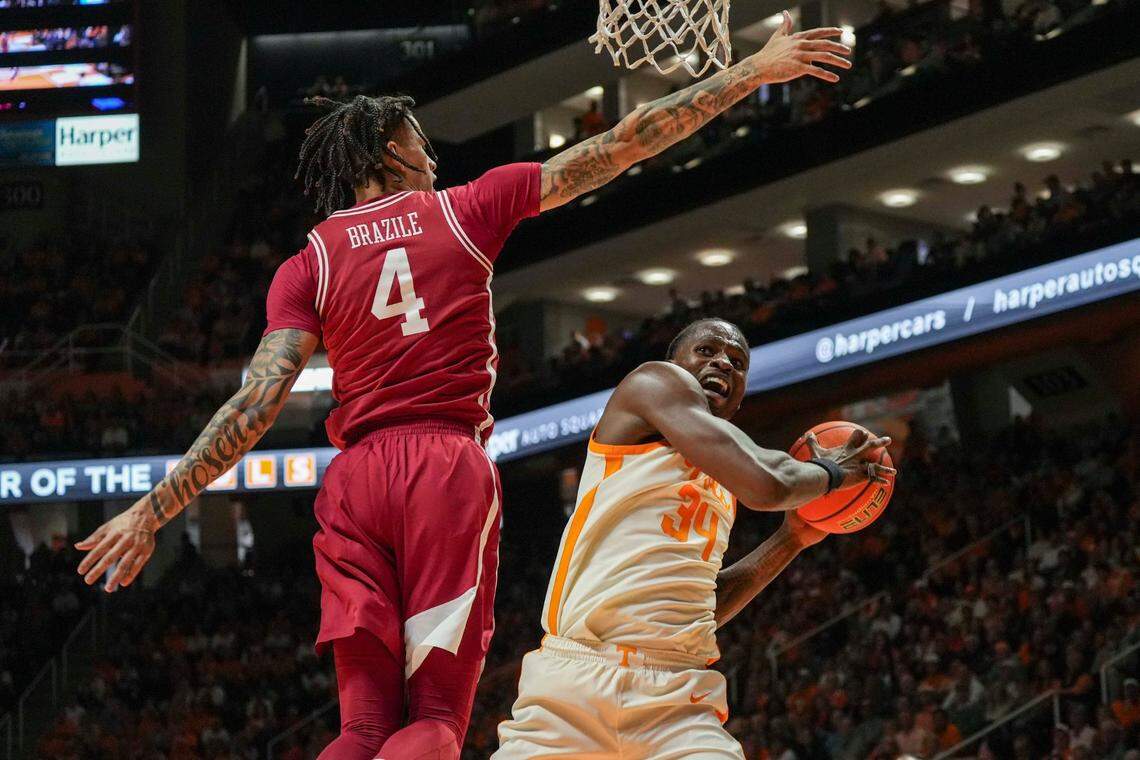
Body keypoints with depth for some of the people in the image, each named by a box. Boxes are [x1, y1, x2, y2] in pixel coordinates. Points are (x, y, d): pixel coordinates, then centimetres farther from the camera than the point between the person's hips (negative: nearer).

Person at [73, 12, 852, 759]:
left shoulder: (307, 266, 11)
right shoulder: (465, 211, 9)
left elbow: (259, 401, -2)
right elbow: (623, 146, 10)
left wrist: (153, 511, 0)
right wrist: (753, 72, 15)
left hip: (355, 478, 2)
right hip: (450, 471, -2)